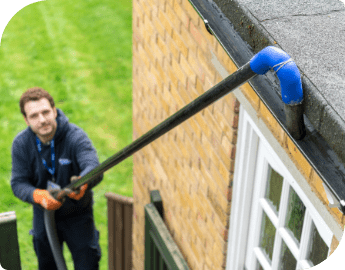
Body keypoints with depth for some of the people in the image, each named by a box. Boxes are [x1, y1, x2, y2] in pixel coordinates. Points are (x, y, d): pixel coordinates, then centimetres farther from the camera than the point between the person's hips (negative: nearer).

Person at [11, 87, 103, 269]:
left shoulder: (76, 136, -25)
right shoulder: (21, 143, -13)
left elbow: (95, 168, -41)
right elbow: (18, 183, -13)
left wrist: (83, 182, -65)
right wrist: (39, 196, -34)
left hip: (78, 215, -3)